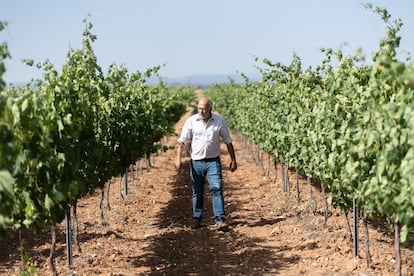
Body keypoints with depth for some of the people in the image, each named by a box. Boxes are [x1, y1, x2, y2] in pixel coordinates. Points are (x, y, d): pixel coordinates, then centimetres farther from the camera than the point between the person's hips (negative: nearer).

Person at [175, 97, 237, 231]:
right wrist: (178, 158, -13)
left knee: (217, 189, -12)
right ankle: (197, 219, 22)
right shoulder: (191, 121, -2)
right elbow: (182, 141, -2)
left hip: (213, 161, -1)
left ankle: (220, 220, -13)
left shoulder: (220, 121, 0)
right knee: (197, 192, 8)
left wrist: (233, 160, 6)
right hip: (196, 162, 1)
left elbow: (228, 141, 7)